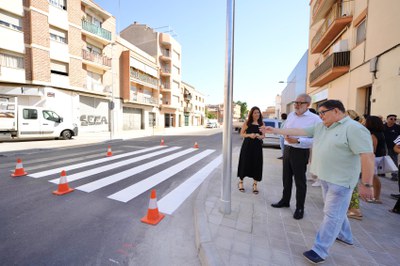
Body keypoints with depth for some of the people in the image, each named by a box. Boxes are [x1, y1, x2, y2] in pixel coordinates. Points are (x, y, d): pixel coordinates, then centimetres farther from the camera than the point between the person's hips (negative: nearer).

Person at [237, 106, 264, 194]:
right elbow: (241, 134, 0)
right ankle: (240, 182, 22)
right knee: (245, 163, 3)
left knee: (256, 165, 5)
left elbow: (263, 135, 10)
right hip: (247, 145, -2)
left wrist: (260, 136, -13)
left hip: (257, 146, 2)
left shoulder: (262, 123, 5)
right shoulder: (247, 122, -2)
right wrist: (249, 135, -17)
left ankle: (255, 184, 22)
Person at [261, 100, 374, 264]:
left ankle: (319, 251, 9)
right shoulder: (320, 127, 8)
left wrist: (366, 184, -21)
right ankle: (344, 236, 45)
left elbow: (368, 156, -20)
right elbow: (300, 131, 7)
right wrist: (275, 130, 3)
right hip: (325, 177, 8)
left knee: (332, 214, 0)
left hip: (340, 181, -8)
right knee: (336, 210, 23)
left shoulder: (354, 128, -16)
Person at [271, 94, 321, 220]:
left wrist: (298, 140, -25)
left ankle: (300, 208, 27)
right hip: (287, 150, 6)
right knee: (286, 177, 19)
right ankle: (285, 201, 38)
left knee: (300, 181, 8)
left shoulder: (315, 119, -12)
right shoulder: (291, 115, 7)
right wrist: (285, 134, -7)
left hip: (300, 153, -6)